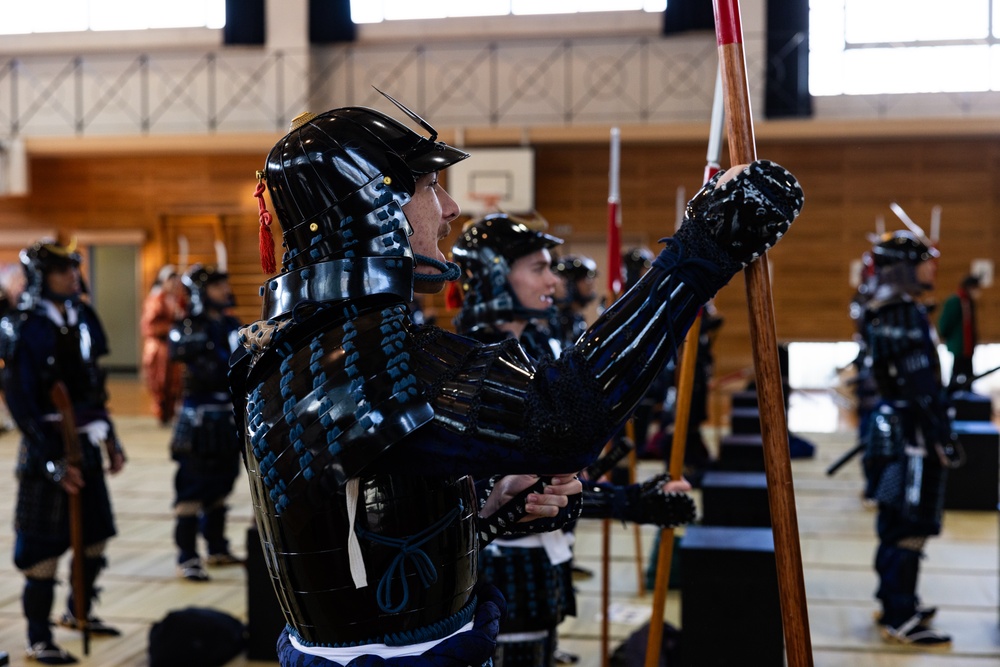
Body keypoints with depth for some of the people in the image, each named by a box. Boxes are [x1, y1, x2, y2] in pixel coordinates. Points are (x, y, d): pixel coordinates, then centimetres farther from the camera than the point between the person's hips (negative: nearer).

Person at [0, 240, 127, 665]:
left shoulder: (82, 319, 7)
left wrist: (110, 439, 14)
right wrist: (53, 461, -19)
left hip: (86, 443, 7)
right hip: (48, 447, -7)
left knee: (96, 536, 15)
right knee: (45, 547, -1)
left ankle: (78, 611, 36)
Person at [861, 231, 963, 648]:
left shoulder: (884, 313, 12)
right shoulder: (907, 316, -19)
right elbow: (922, 386, -22)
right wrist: (944, 439, -18)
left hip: (892, 427, 10)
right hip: (912, 437, -10)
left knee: (898, 523, 18)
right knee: (910, 527, -4)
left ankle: (896, 604, 29)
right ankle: (900, 621, 2)